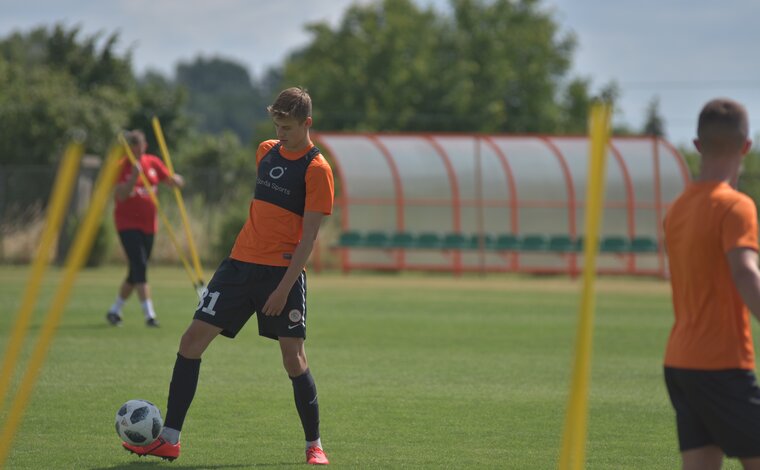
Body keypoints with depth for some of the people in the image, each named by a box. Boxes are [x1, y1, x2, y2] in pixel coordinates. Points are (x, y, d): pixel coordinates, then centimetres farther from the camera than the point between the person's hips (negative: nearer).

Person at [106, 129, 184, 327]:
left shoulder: (153, 163, 4)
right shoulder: (121, 167, -10)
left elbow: (171, 180, 9)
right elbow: (120, 196, -19)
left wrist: (176, 180, -15)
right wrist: (133, 177, -31)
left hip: (148, 224, 6)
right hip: (127, 223, -6)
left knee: (136, 273, 10)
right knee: (139, 267, -17)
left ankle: (114, 311, 25)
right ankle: (149, 314, -19)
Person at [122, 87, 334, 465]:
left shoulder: (316, 169, -9)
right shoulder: (266, 151, 11)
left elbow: (308, 235, -12)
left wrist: (284, 287, -17)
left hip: (283, 272, -6)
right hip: (240, 263, 6)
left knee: (293, 357, -7)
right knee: (192, 340, -2)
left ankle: (314, 445, 10)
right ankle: (169, 439, 0)